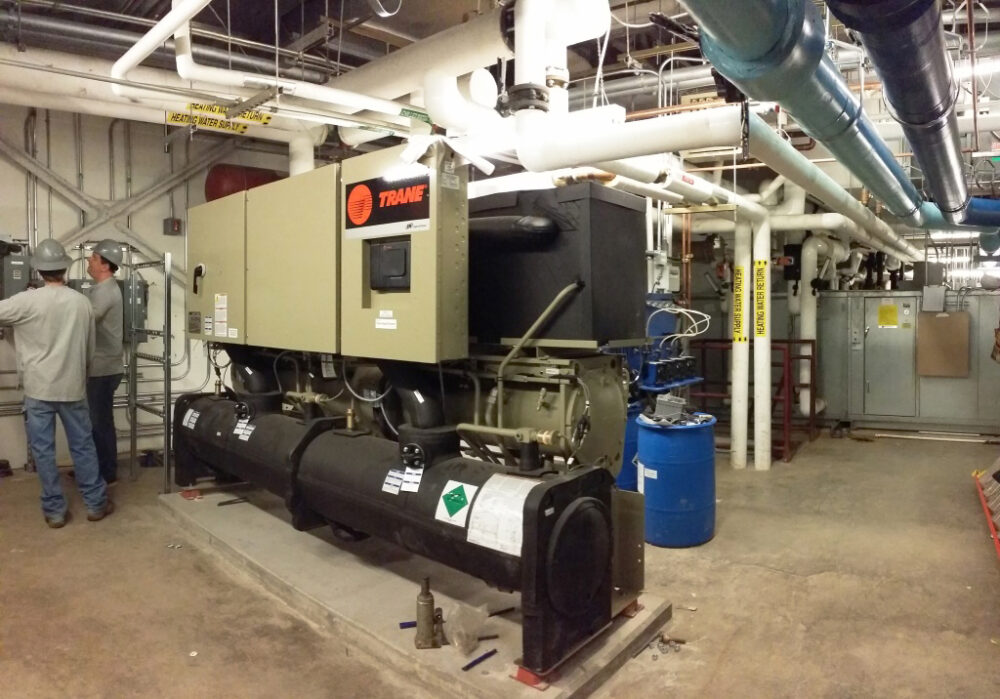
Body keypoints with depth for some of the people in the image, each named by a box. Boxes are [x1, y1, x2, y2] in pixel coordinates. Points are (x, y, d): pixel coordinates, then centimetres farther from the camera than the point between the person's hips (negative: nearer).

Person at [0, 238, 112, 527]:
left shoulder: (28, 301, -12)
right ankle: (96, 503, 18)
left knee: (43, 449, 7)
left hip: (38, 388, -2)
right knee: (83, 445, 11)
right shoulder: (82, 302, -1)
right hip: (73, 387, 3)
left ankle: (55, 510, 14)